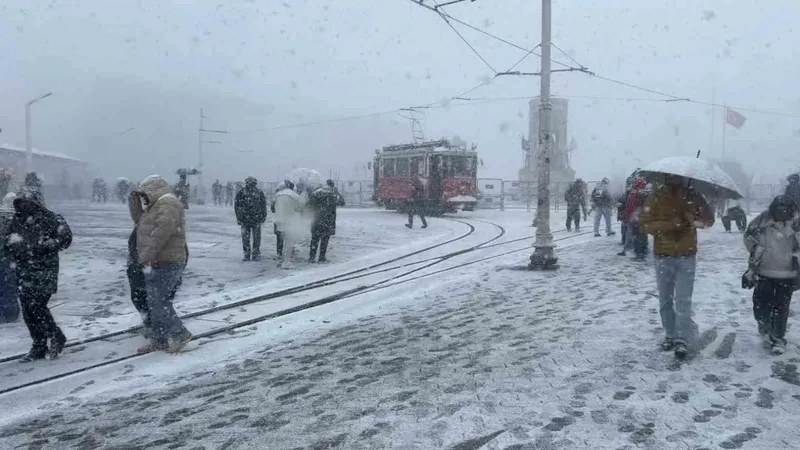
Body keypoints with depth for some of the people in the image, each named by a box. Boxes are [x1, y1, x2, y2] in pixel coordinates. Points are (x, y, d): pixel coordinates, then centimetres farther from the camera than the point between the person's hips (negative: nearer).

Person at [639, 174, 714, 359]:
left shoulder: (692, 197, 0)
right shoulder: (657, 198, -5)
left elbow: (708, 221, -5)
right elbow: (645, 224, -10)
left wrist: (700, 201, -23)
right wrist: (672, 223, -23)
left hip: (687, 257, 0)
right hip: (663, 257, 0)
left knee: (683, 300, -4)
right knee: (665, 299, 9)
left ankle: (682, 339, 1)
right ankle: (670, 334, 23)